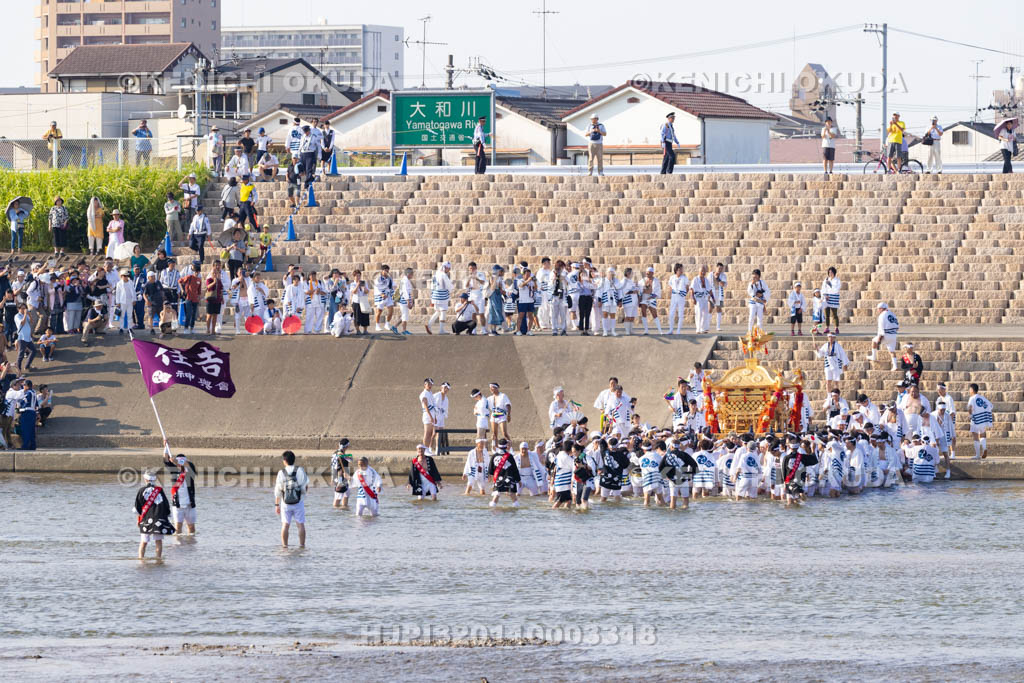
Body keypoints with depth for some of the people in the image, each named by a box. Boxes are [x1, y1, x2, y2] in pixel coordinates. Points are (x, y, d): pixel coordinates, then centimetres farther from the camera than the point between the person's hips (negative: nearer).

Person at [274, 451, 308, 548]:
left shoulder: (281, 473, -7)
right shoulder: (300, 471, -7)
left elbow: (278, 491, -5)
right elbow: (306, 486, -1)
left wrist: (277, 505, 3)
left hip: (285, 503, 0)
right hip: (299, 502, 0)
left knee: (285, 525, 7)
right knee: (300, 525, 6)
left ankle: (284, 545, 4)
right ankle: (302, 545, 4)